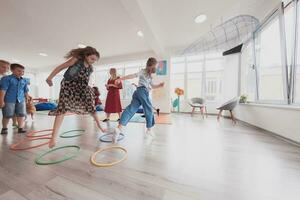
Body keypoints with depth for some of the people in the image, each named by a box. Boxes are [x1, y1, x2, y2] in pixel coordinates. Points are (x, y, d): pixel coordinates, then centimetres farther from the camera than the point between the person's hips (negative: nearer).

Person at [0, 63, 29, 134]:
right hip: (9, 100, -3)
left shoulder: (24, 81, 9)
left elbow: (26, 91, 15)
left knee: (21, 115, 4)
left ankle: (20, 128, 12)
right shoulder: (6, 78, -4)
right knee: (7, 115, 6)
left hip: (21, 100, 4)